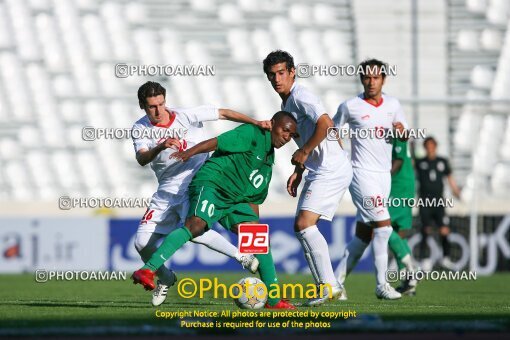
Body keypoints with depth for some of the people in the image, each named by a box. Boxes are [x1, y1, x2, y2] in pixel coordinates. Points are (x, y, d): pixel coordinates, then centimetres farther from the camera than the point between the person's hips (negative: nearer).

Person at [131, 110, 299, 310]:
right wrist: (188, 153, -25)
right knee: (195, 225, -32)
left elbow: (254, 197, 27)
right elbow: (216, 143, -14)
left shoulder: (269, 160, 22)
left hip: (235, 200, 9)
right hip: (211, 184, -9)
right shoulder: (252, 133, -4)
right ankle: (147, 270, -39)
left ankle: (273, 299, 7)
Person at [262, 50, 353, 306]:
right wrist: (298, 172, 19)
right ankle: (326, 286, 9)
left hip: (331, 170, -11)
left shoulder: (300, 96, -13)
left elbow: (325, 123, -28)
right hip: (319, 171, 11)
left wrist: (304, 153, -19)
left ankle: (329, 285, -17)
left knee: (304, 224, -18)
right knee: (301, 227, 8)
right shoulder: (287, 102, 18)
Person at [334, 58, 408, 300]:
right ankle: (381, 285, -9)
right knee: (383, 225, -15)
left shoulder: (392, 105, 9)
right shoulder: (350, 106, -5)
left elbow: (404, 136, 17)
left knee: (363, 234, 6)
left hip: (384, 175, 6)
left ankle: (337, 279, 15)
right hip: (363, 174, -6)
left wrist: (401, 131, -6)